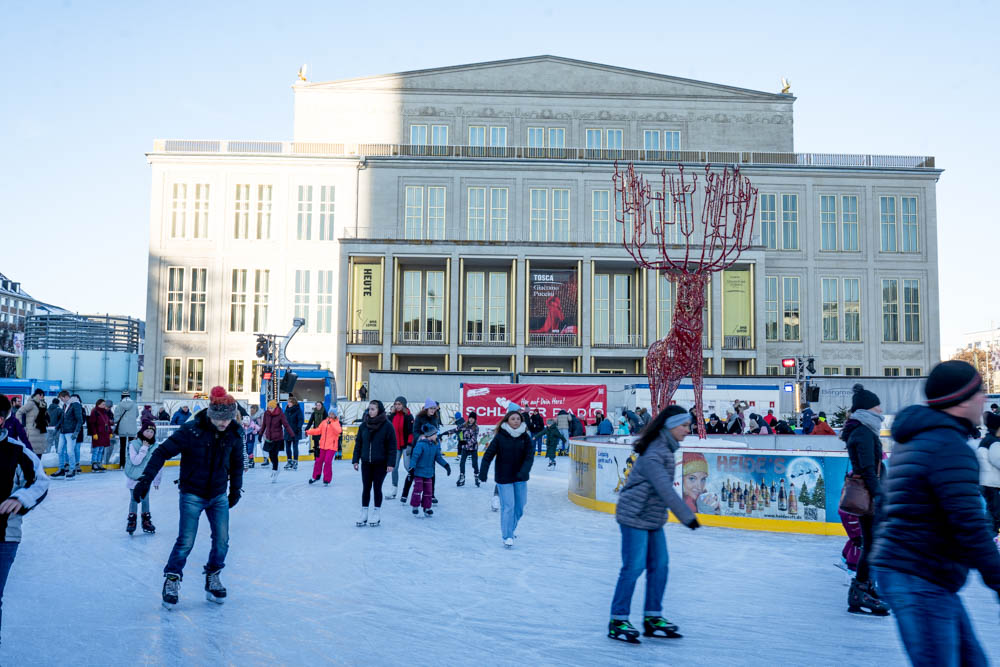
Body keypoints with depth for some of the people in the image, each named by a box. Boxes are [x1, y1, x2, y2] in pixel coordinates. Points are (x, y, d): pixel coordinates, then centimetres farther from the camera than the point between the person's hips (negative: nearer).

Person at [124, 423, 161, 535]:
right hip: (133, 478, -2)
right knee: (134, 500, 8)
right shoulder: (134, 444, -15)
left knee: (145, 499, 11)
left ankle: (146, 521, 24)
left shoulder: (155, 447, -8)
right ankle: (131, 520, 22)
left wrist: (157, 480, 6)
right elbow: (135, 461, -23)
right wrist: (144, 448, -25)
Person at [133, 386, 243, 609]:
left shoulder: (233, 434, -7)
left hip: (219, 496, 4)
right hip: (192, 495, -4)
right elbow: (163, 451, -18)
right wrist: (146, 478, -24)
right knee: (186, 542, -5)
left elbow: (236, 463, 10)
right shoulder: (191, 431, -21)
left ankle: (213, 578, 22)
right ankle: (171, 579, 16)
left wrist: (236, 488, 17)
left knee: (222, 541, 1)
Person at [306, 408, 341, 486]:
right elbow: (318, 430, 10)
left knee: (328, 461, -11)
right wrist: (309, 432, 1)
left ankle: (327, 480, 2)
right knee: (319, 460, 11)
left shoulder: (337, 423, -4)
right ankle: (315, 477, 31)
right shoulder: (324, 422, 9)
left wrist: (331, 423, -28)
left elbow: (338, 431, -22)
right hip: (323, 445, 5)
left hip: (331, 446, -5)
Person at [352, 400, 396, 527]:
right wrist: (355, 460, 3)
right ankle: (364, 513, 17)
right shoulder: (364, 424, 1)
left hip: (380, 463, -3)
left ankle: (377, 514, 18)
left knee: (377, 488, 5)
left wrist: (390, 463, -12)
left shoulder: (387, 425, -10)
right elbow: (358, 443, 7)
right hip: (366, 463, 3)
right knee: (366, 488, 7)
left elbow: (392, 446, -8)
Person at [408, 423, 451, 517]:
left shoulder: (436, 445, 2)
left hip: (429, 472, 7)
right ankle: (415, 507, 7)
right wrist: (412, 467, -28)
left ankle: (427, 508, 20)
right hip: (419, 471, -7)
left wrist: (446, 465, 6)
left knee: (427, 490, 11)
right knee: (418, 488, -5)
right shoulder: (421, 444, -20)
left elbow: (438, 457, 11)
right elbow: (415, 456, -22)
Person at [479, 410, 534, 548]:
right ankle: (507, 536, 5)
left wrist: (524, 472, -23)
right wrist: (483, 473, -18)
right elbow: (488, 455, -10)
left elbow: (530, 456, -8)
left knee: (520, 506, 13)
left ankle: (509, 529, 35)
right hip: (504, 478, -4)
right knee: (508, 506, -7)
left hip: (520, 478, 4)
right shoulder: (500, 437, -9)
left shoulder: (525, 437, -1)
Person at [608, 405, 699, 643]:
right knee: (634, 567, -5)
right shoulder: (653, 453, -23)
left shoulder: (666, 447, 8)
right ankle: (617, 621, 6)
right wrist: (687, 516, -25)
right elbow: (665, 489, -28)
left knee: (659, 566, 10)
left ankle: (652, 618, 21)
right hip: (635, 516, -10)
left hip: (653, 518, 10)